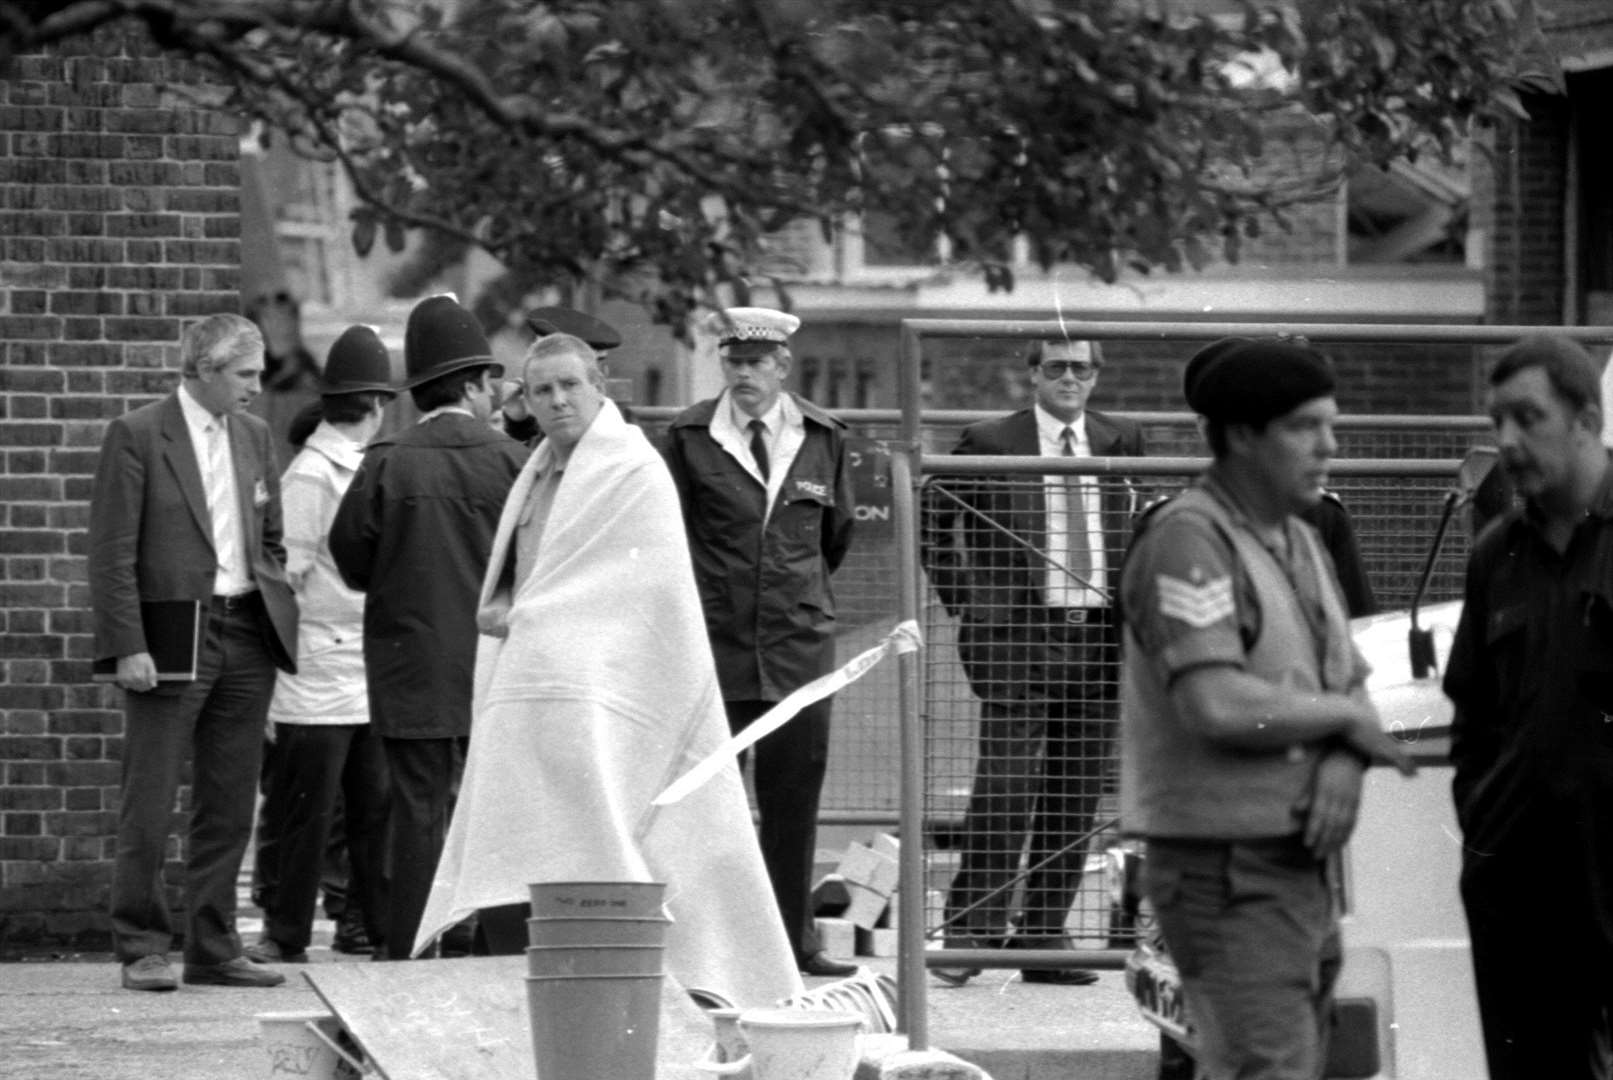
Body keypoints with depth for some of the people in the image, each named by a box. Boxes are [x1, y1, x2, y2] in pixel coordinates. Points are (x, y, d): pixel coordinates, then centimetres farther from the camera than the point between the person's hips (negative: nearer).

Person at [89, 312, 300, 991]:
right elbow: (112, 553, -9)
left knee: (230, 807, 8)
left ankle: (214, 949, 15)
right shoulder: (136, 436, -6)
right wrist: (127, 647, -16)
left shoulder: (254, 437, 13)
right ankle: (142, 948, 6)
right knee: (149, 807, -2)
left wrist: (279, 619, 10)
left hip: (246, 635, 6)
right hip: (172, 638, -6)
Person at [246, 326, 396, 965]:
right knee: (306, 808, -3)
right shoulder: (311, 474, -12)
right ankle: (286, 935, 4)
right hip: (320, 669, -8)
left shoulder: (366, 469, 14)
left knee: (376, 806, 9)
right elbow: (285, 573, -12)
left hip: (372, 671, 8)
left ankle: (385, 926, 13)